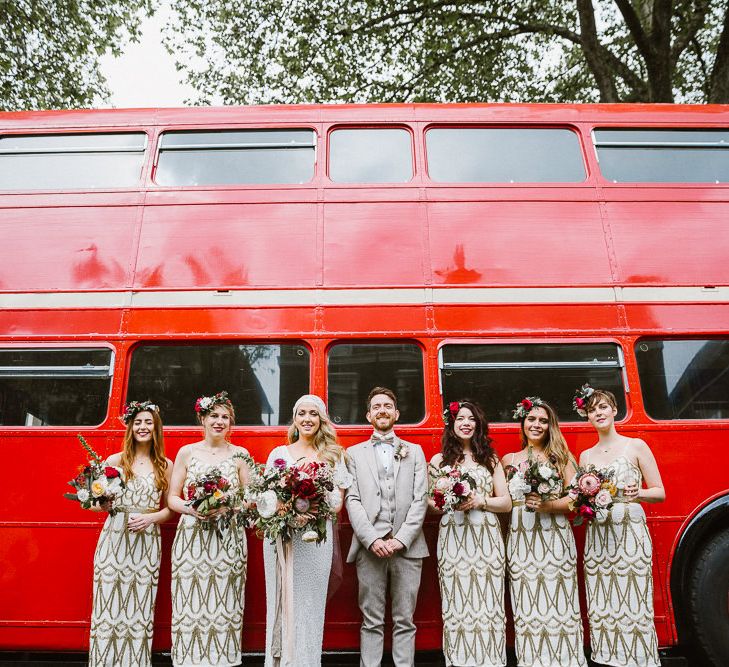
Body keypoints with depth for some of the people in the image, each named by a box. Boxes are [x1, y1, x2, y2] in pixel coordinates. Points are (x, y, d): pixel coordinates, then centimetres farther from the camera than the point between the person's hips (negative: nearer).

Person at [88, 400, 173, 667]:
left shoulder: (165, 465, 7)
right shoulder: (115, 461, 4)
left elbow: (171, 507, 10)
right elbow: (96, 502, 8)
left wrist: (151, 518, -8)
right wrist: (104, 505, -14)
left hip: (148, 541, 1)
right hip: (115, 538, 0)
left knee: (140, 605, 2)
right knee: (110, 602, 0)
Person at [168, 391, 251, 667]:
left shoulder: (239, 454, 4)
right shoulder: (187, 452, 5)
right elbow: (172, 498, 5)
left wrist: (226, 508, -13)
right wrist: (193, 510, -13)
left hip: (228, 540, 0)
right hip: (191, 538, 0)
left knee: (223, 604, 1)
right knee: (191, 605, 0)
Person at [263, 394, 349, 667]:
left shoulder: (334, 455, 7)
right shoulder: (278, 453, 10)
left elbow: (338, 501, 3)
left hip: (316, 538, -1)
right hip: (281, 538, 1)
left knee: (310, 605, 2)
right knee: (282, 604, 4)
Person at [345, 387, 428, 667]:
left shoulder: (414, 452, 14)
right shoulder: (354, 453, 12)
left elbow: (420, 500, 4)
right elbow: (352, 500, 2)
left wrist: (401, 539, -7)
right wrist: (372, 539, -10)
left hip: (407, 547, 1)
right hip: (369, 547, 0)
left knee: (405, 621, 6)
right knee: (371, 621, 5)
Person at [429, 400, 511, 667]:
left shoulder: (490, 459, 11)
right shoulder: (439, 460, 8)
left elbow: (506, 502, 9)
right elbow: (430, 500, 9)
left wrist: (480, 501, -8)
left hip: (487, 537, 1)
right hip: (453, 536, -1)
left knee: (487, 601, 0)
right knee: (457, 602, -2)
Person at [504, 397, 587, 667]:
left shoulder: (561, 457, 6)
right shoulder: (509, 460, 10)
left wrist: (547, 505, -15)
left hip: (555, 539, -1)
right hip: (520, 541, 1)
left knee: (558, 603, 0)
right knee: (527, 607, 3)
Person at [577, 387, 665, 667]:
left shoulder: (636, 446, 2)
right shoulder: (586, 456, 12)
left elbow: (660, 493, 1)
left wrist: (637, 493, -17)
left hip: (631, 531, -3)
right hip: (597, 535, 4)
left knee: (634, 604, -4)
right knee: (601, 606, 4)